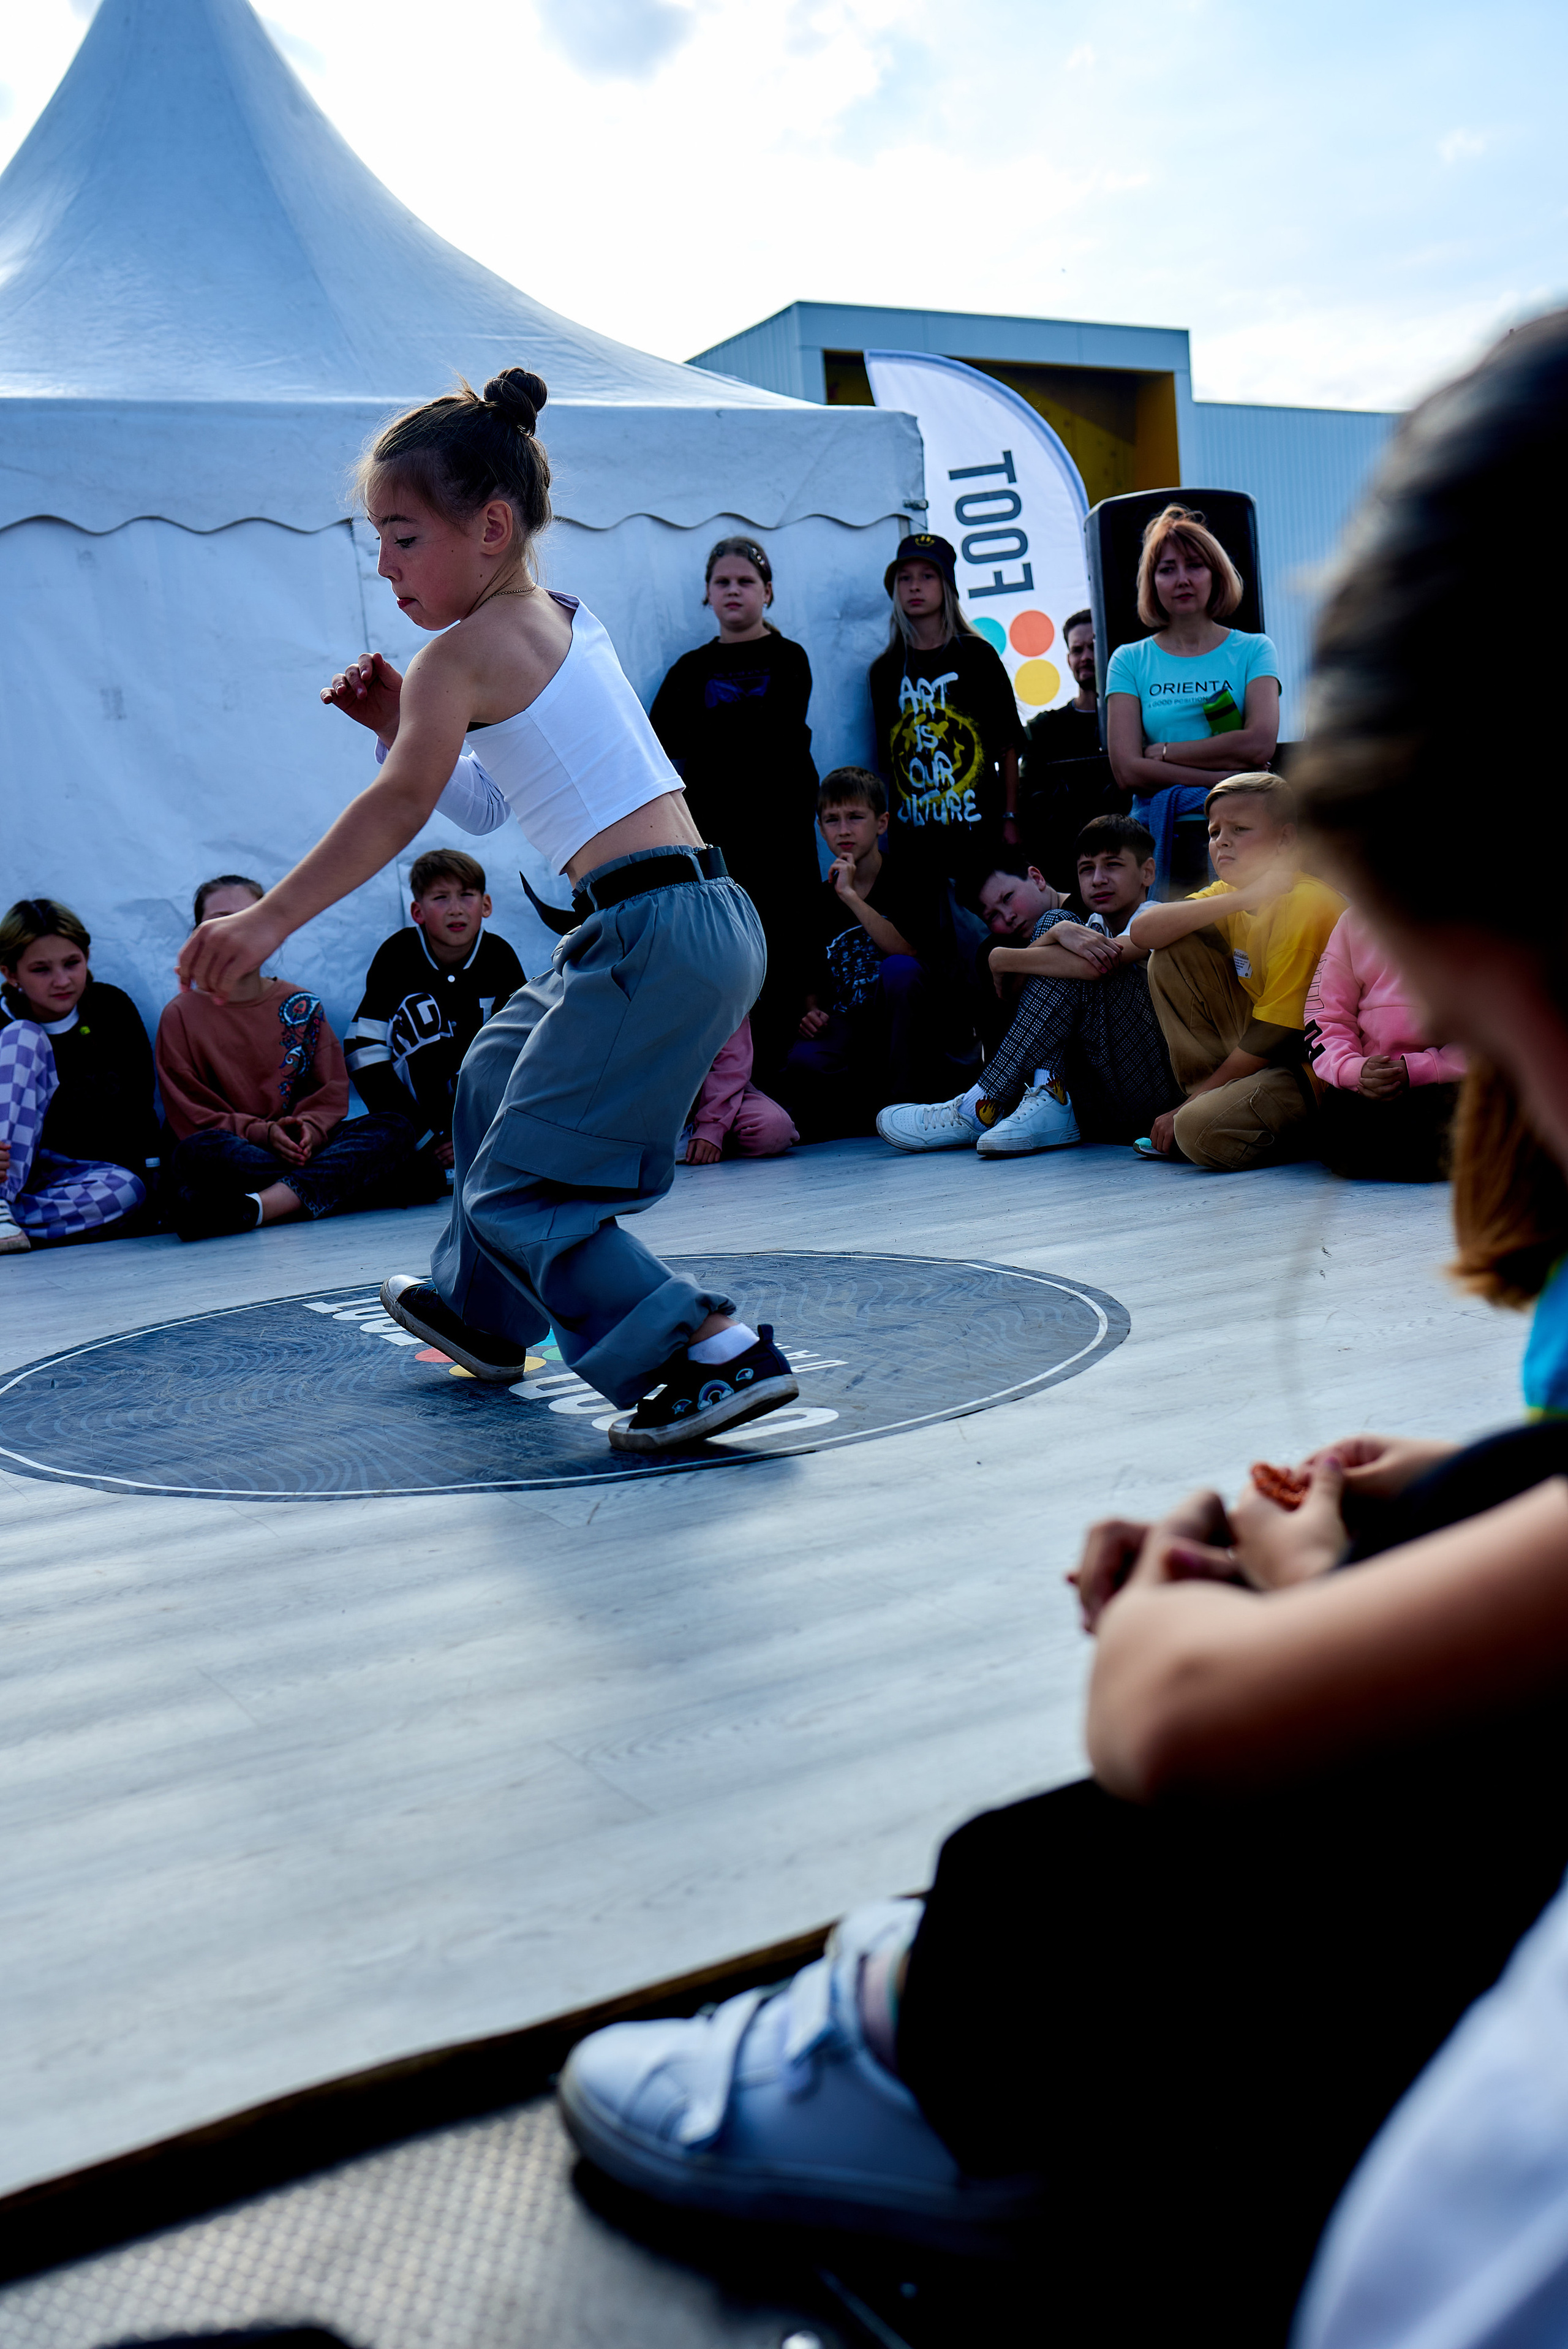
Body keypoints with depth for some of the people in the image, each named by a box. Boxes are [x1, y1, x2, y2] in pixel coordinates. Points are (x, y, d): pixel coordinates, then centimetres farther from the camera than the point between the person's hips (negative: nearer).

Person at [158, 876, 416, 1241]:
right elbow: (193, 1116, -2)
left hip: (304, 1144, 4)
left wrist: (310, 1128, -15)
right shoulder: (181, 1015, 4)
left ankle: (253, 1208, -39)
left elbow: (332, 1089, 9)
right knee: (197, 1152, -39)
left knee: (395, 1126, -20)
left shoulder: (302, 1005, 12)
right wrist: (262, 1133, -19)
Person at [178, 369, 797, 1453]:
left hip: (653, 934, -10)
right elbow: (484, 803, 26)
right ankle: (483, 1312, 45)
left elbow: (400, 807, -19)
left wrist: (267, 920, -18)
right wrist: (400, 725, 13)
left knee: (521, 1189, -8)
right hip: (704, 916, 10)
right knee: (499, 1074, 29)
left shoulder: (464, 650, -9)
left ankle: (720, 1352, -18)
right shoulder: (568, 620, 18)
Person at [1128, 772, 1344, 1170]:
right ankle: (1209, 1097, 1)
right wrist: (1235, 901, -22)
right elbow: (1141, 932, -9)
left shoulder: (1305, 903, -19)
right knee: (1171, 956, -1)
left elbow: (1277, 1032, -19)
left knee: (1200, 1130, -33)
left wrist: (1190, 1108, -13)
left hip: (1311, 1066, -8)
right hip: (1260, 1048, 8)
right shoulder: (1231, 893, 6)